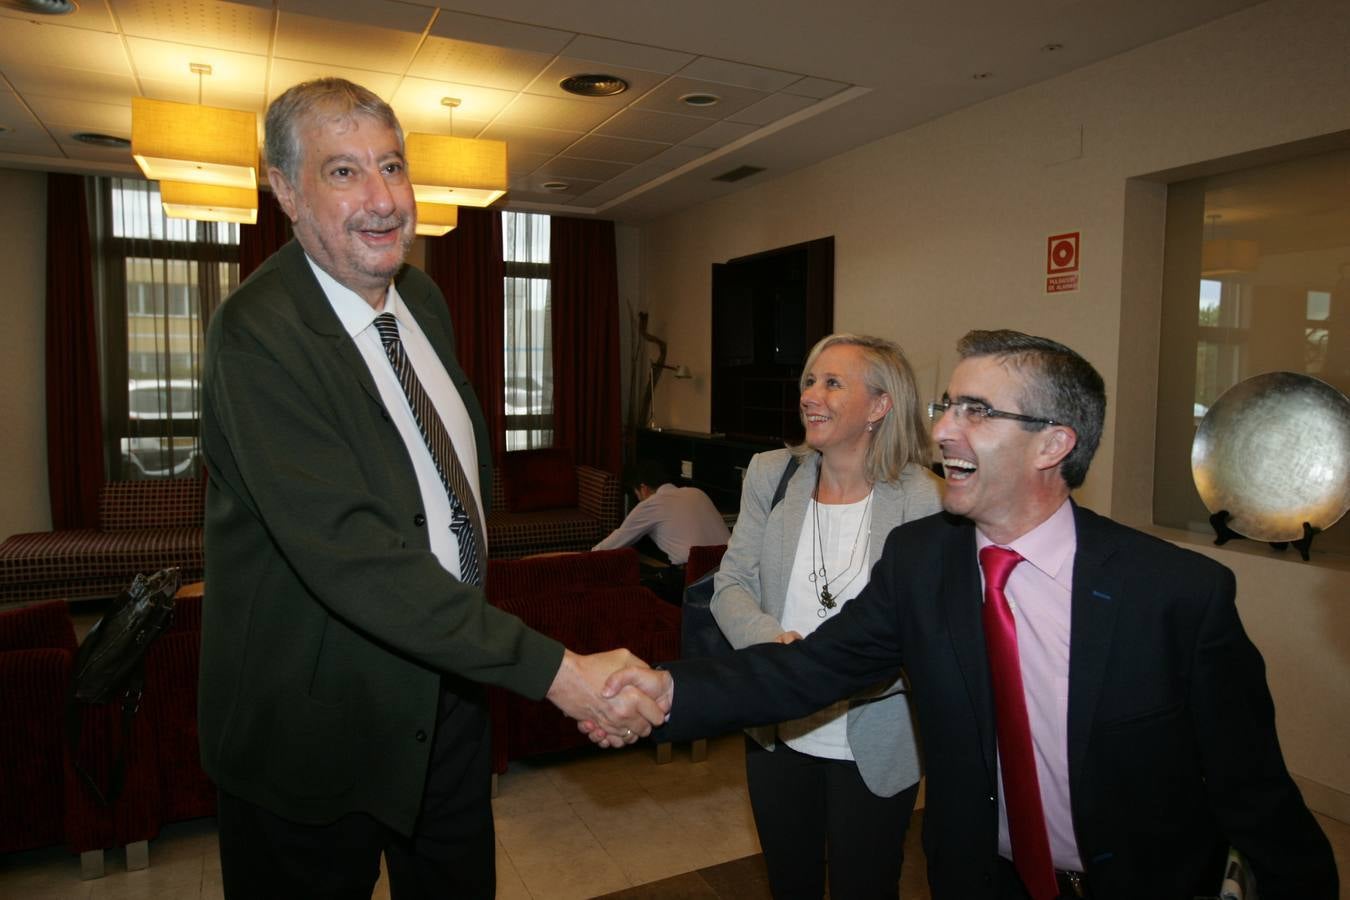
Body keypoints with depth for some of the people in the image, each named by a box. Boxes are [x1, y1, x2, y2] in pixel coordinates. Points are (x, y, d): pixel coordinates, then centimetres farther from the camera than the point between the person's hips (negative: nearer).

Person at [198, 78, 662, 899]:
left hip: (446, 679, 7)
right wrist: (554, 670, -35)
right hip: (321, 722, -6)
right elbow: (349, 550, -33)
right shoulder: (257, 331, -24)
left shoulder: (424, 299, 2)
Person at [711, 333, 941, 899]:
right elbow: (731, 584, -4)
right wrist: (772, 641, -24)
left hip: (873, 747, -3)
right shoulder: (770, 474, -4)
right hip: (777, 736, 3)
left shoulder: (919, 498, -15)